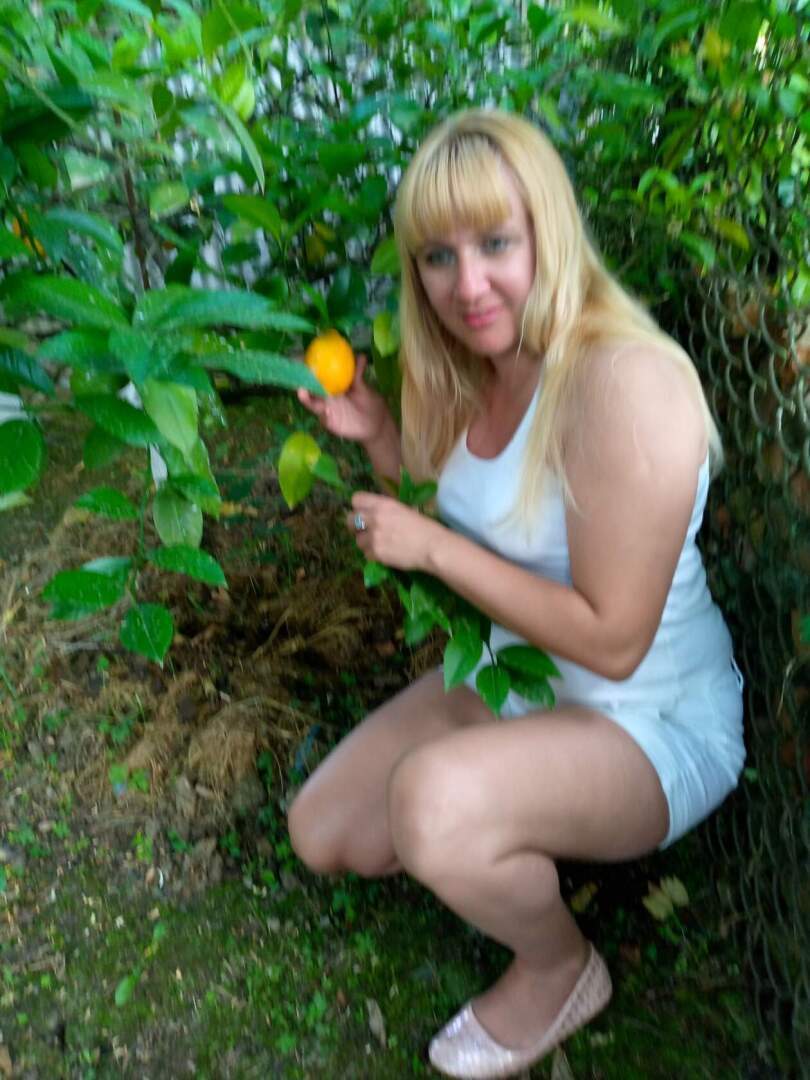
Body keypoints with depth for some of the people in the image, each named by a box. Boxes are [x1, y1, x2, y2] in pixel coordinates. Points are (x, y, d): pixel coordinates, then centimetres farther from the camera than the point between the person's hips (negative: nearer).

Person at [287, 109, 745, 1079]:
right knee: (323, 834, 4)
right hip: (512, 675, 7)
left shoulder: (623, 383, -29)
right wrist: (380, 436, -6)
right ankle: (516, 844, 24)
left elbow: (611, 642, -28)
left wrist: (433, 547, -23)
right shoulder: (474, 367, -3)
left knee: (433, 800, -34)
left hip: (651, 727, -7)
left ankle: (562, 973, 0)